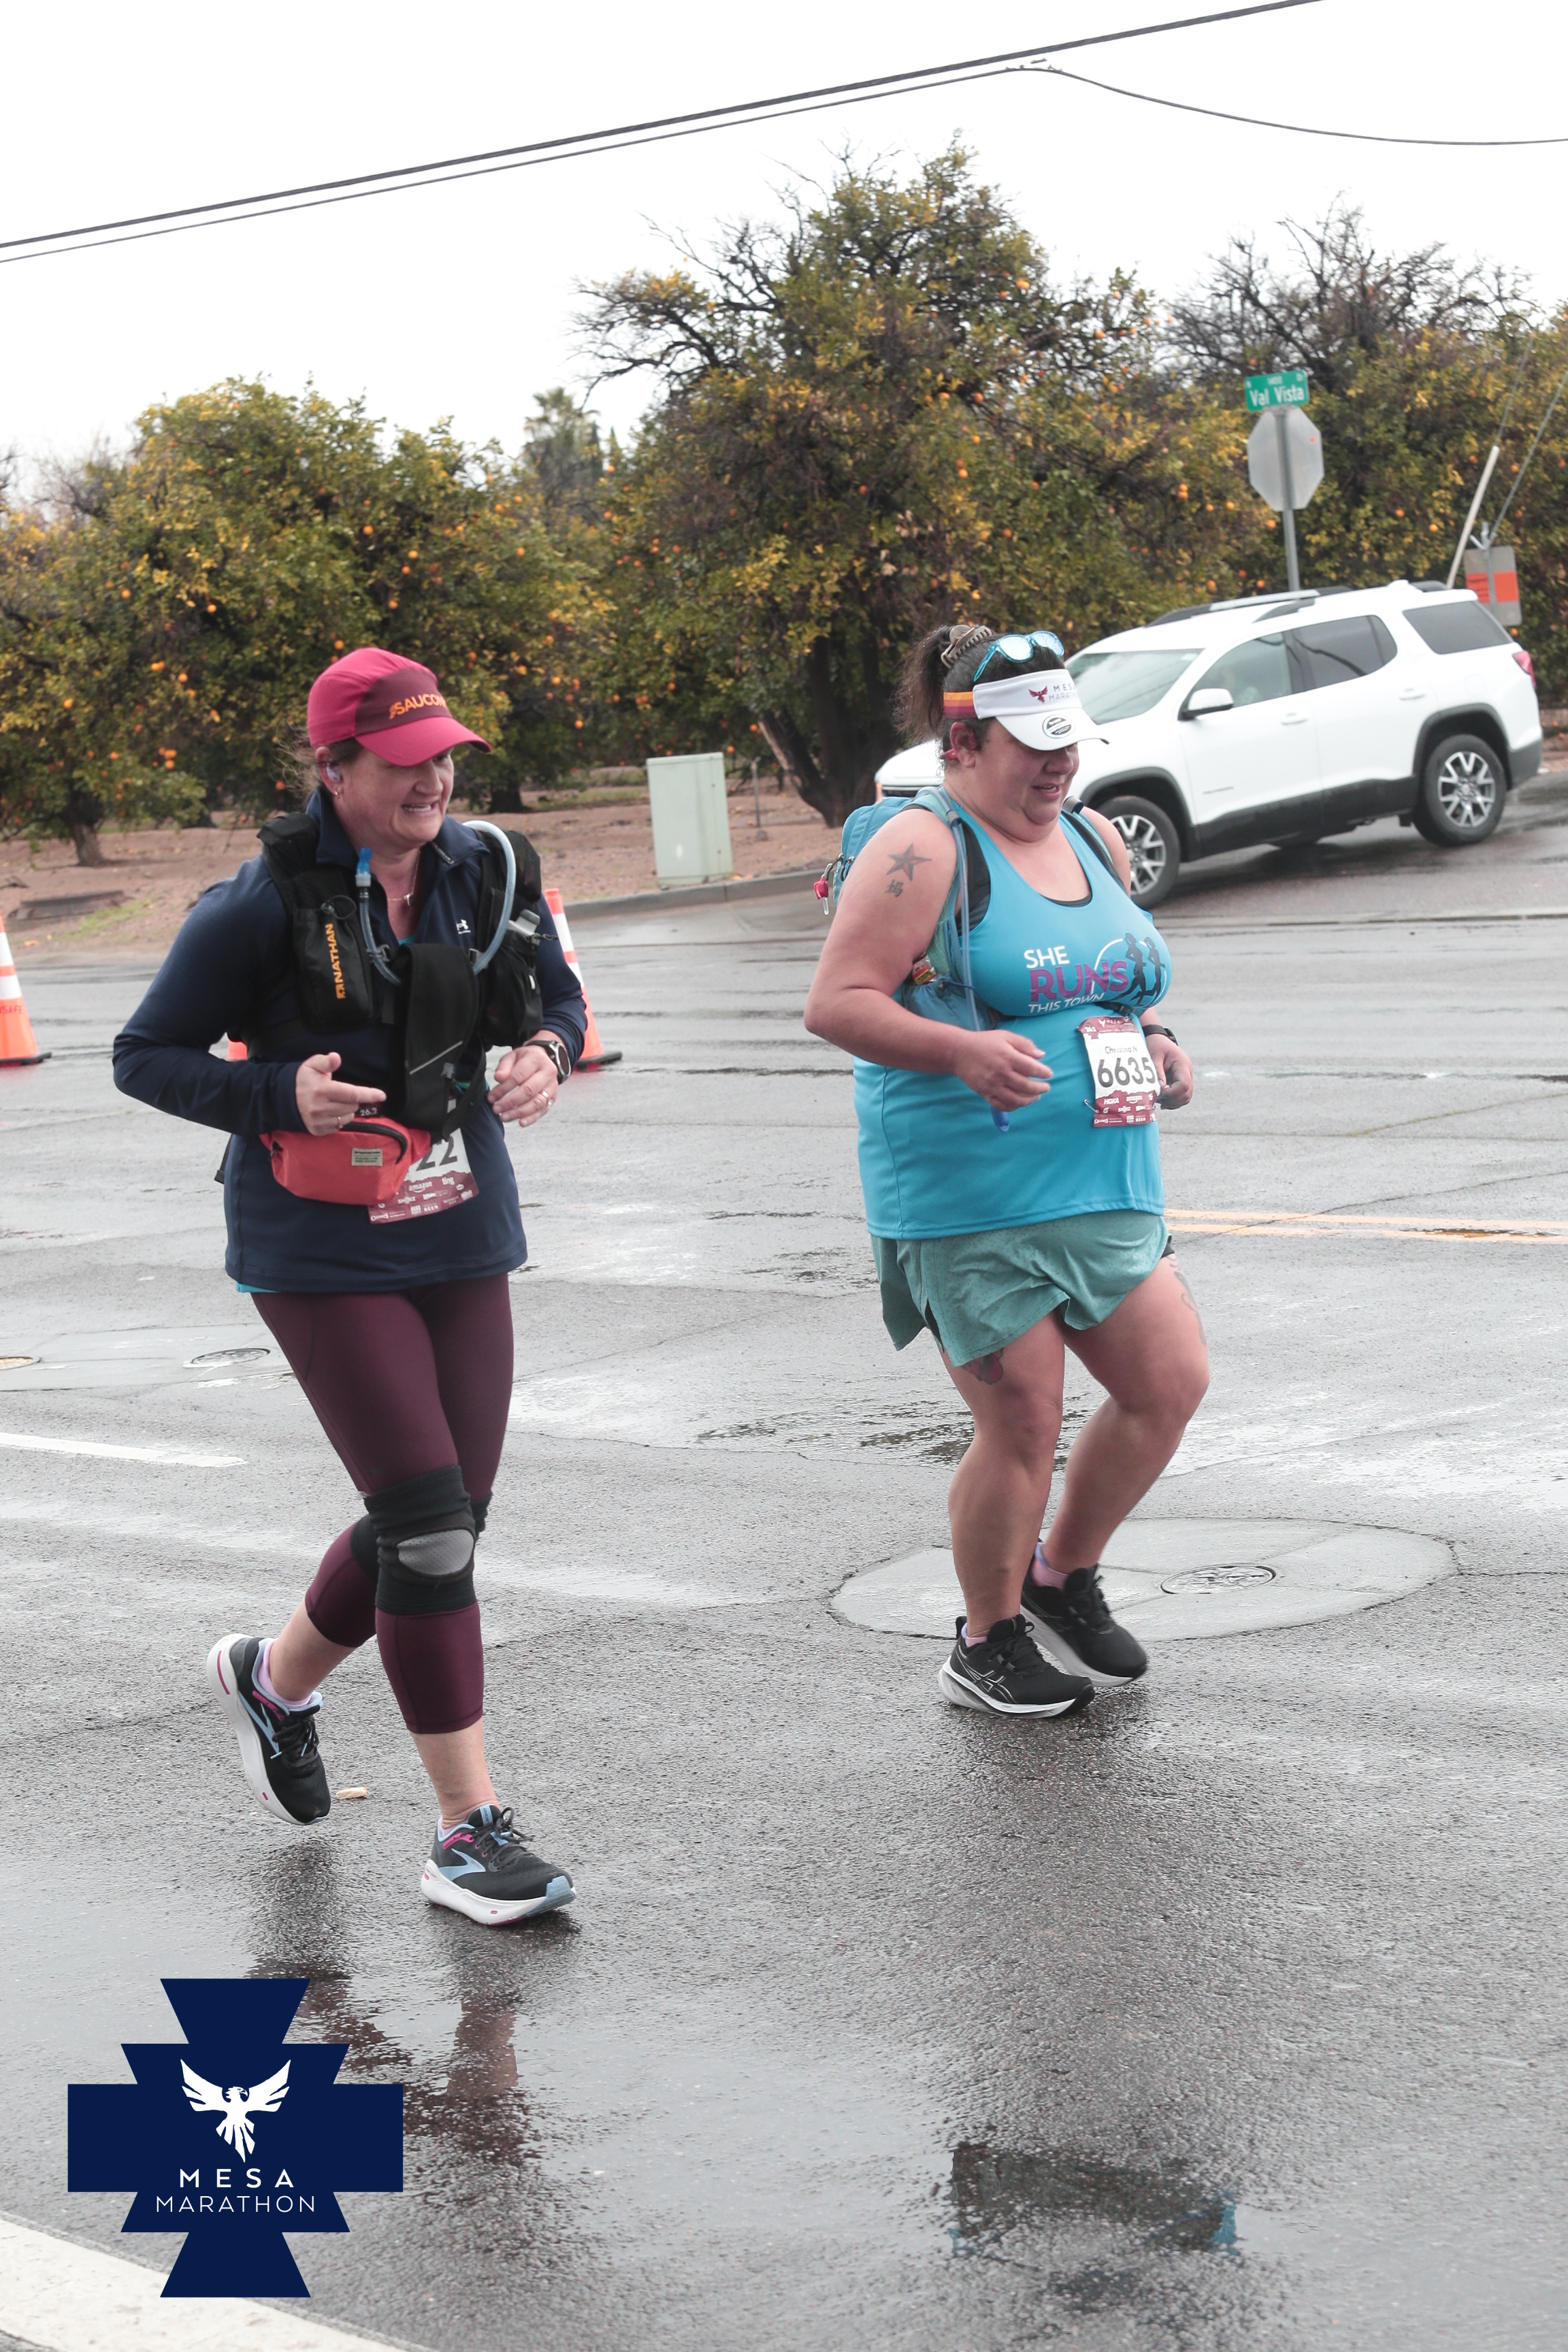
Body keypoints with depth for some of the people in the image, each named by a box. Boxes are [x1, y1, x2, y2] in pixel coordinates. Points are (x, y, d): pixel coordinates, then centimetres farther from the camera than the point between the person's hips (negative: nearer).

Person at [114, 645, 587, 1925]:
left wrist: (548, 1052, -7)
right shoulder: (264, 904, -12)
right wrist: (281, 1097, -19)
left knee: (438, 1521, 12)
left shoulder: (486, 871, 1)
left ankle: (276, 1676, 41)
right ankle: (472, 1830, -2)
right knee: (429, 1523, -11)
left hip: (463, 1236, 6)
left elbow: (560, 998, 16)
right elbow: (145, 1058, -4)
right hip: (325, 1253, -6)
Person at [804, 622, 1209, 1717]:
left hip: (1104, 1185, 7)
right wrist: (961, 1052, -27)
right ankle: (990, 1644, 19)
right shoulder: (922, 852, -10)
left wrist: (1157, 1045, 6)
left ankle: (1064, 1577, 25)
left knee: (1172, 1382, 1)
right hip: (969, 1201, -7)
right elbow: (837, 1003, -14)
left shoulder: (1095, 840, 14)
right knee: (1023, 1422, -3)